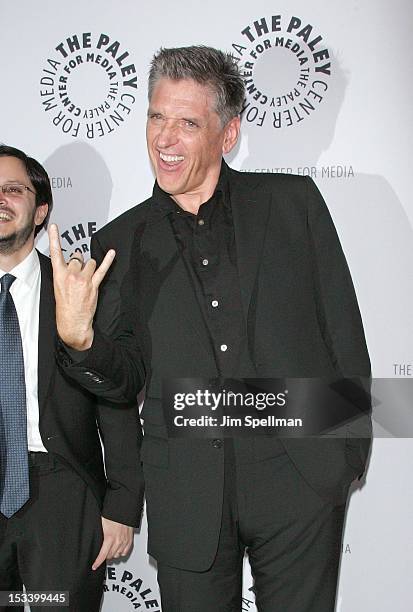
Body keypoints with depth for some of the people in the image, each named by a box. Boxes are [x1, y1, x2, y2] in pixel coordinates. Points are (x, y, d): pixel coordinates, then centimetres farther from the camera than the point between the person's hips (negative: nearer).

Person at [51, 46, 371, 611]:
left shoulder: (292, 202, 2)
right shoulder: (122, 242, 5)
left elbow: (343, 326, 5)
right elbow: (127, 378, 5)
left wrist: (351, 448, 4)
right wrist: (78, 338, -15)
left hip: (299, 478, -1)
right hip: (187, 496, 1)